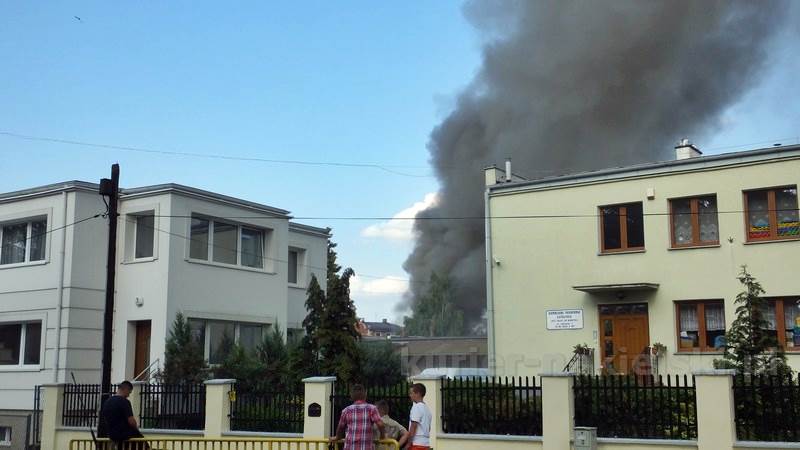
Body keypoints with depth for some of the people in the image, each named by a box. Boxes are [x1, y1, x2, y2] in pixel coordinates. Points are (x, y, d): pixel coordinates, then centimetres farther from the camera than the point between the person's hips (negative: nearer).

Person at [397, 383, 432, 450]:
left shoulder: (417, 407, -10)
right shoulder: (427, 408, 16)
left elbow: (413, 427, -13)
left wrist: (408, 444, -7)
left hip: (417, 444, -8)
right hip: (426, 444, 8)